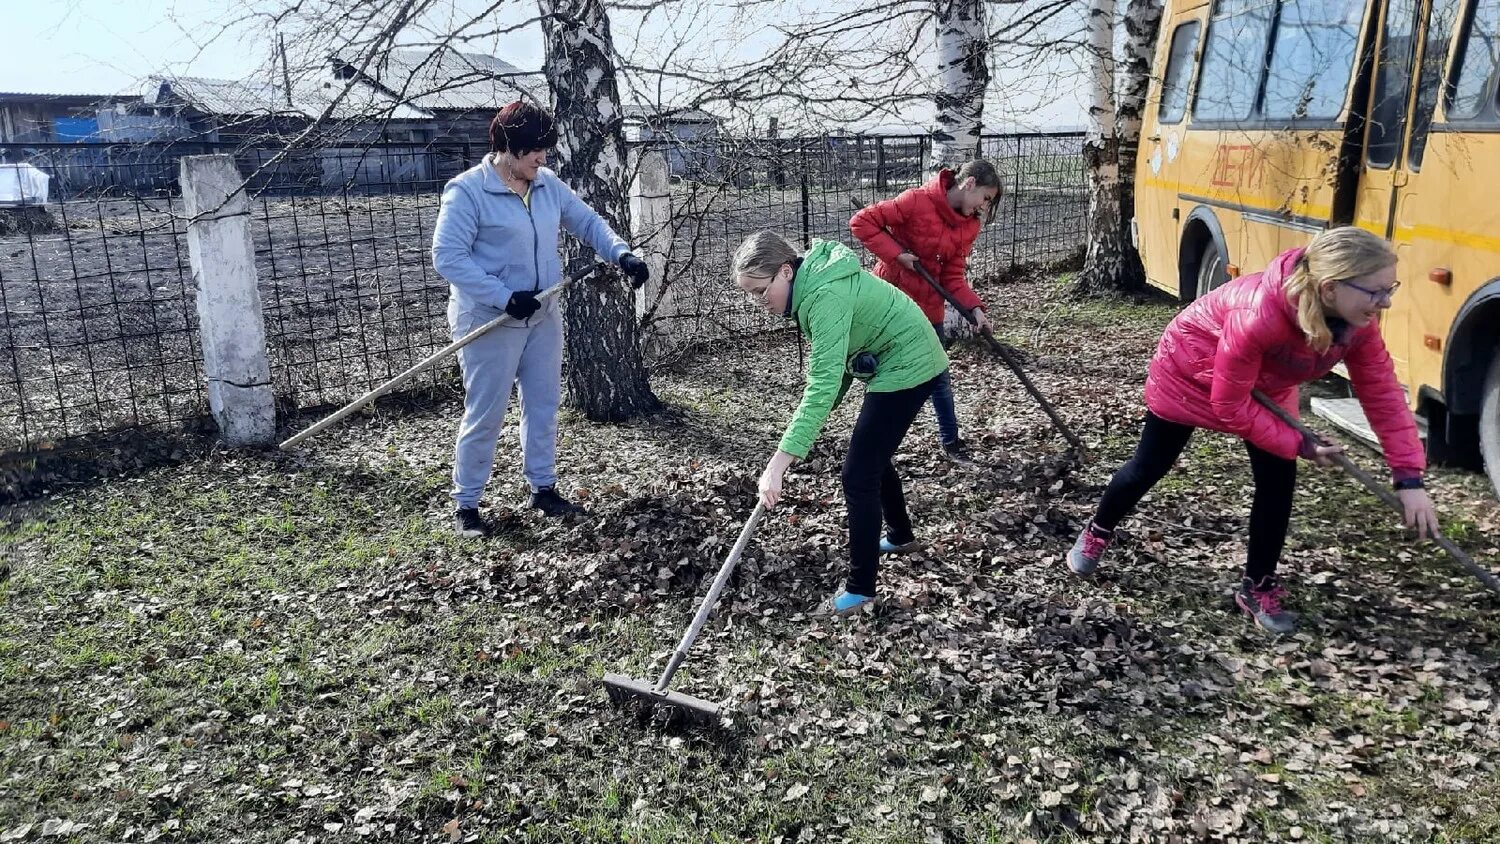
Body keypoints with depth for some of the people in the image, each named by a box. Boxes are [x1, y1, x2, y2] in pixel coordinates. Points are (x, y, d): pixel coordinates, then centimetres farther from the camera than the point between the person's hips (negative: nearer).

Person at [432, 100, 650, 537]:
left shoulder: (548, 185, 4)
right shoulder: (467, 191, -15)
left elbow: (587, 222, 13)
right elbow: (448, 257, -19)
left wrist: (622, 254, -6)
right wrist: (505, 297, -24)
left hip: (543, 317, 7)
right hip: (490, 322, -7)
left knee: (544, 406, 14)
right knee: (484, 415, 0)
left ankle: (544, 489, 29)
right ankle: (466, 505, 14)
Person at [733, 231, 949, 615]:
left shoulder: (826, 294, -30)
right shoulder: (813, 278, -1)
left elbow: (824, 382, -38)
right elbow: (834, 363, 9)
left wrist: (779, 462, -42)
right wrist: (817, 415, -1)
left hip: (908, 367, -10)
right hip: (898, 361, 10)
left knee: (858, 475, -8)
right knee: (873, 457, 25)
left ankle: (861, 587, 1)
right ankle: (901, 535, 47)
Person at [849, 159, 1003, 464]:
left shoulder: (969, 225, 1)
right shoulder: (917, 201, -19)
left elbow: (953, 276, 0)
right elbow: (861, 221, -19)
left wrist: (974, 308, -15)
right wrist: (896, 254, -22)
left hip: (928, 305, 6)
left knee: (939, 377, 13)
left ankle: (951, 441, 29)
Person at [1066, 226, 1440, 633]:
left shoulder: (1358, 321, -26)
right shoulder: (1257, 313, -45)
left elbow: (1383, 393, -18)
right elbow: (1229, 405, -33)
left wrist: (1409, 477, -23)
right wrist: (1297, 445, -27)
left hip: (1268, 387, 5)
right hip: (1190, 369, -5)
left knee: (1278, 480, -4)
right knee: (1149, 466, 9)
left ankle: (1259, 586, 14)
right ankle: (1097, 533, 37)